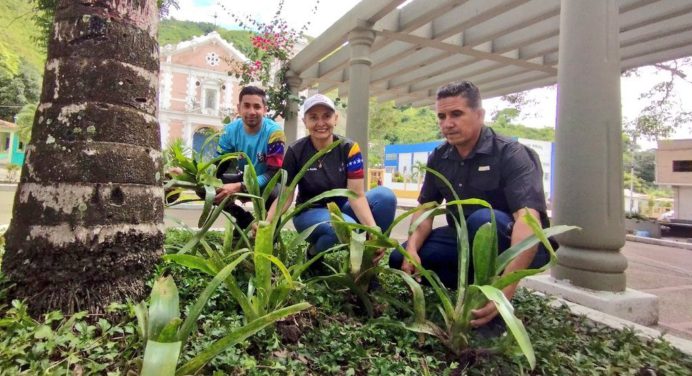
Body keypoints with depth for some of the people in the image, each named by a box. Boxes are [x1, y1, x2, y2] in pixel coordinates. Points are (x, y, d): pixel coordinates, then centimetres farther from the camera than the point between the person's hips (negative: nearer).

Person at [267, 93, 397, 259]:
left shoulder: (349, 148, -11)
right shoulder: (296, 151, -12)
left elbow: (357, 196, -17)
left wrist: (374, 229, -33)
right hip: (309, 213, -2)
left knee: (385, 196, -23)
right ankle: (315, 252, -3)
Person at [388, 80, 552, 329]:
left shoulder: (511, 154, -22)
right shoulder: (439, 158, -3)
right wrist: (412, 248, -22)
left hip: (512, 245, -6)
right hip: (467, 240, 6)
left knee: (483, 219, -38)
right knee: (399, 258, -8)